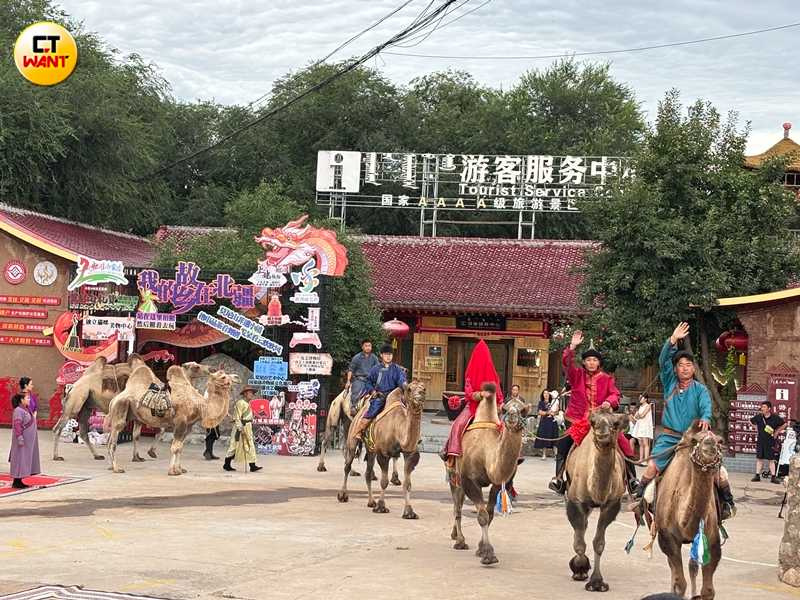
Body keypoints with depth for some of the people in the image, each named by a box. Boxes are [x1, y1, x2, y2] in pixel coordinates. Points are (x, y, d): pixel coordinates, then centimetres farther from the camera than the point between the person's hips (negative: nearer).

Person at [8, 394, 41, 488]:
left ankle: (19, 481, 16)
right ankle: (16, 482, -3)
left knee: (25, 461, 11)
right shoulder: (18, 411, -16)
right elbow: (17, 425, -23)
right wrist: (20, 438, -27)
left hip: (28, 440, 10)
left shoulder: (26, 410, 13)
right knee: (20, 460, -6)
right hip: (23, 440, -10)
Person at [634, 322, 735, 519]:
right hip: (669, 437, 1)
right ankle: (640, 497, -2)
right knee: (652, 467, -16)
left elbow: (706, 406, -17)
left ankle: (727, 501, 10)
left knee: (718, 468, -8)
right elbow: (663, 361, -5)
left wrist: (705, 419, -39)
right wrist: (673, 340, -17)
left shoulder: (700, 389, 2)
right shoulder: (669, 383, 6)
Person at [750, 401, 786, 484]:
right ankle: (757, 475, 13)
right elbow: (751, 421, 17)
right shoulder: (758, 417, -2)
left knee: (771, 460, 1)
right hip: (761, 441, 3)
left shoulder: (775, 418, -8)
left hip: (770, 441, -3)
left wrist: (777, 432, 2)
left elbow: (784, 424, 5)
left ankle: (773, 477, 5)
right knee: (759, 458, 7)